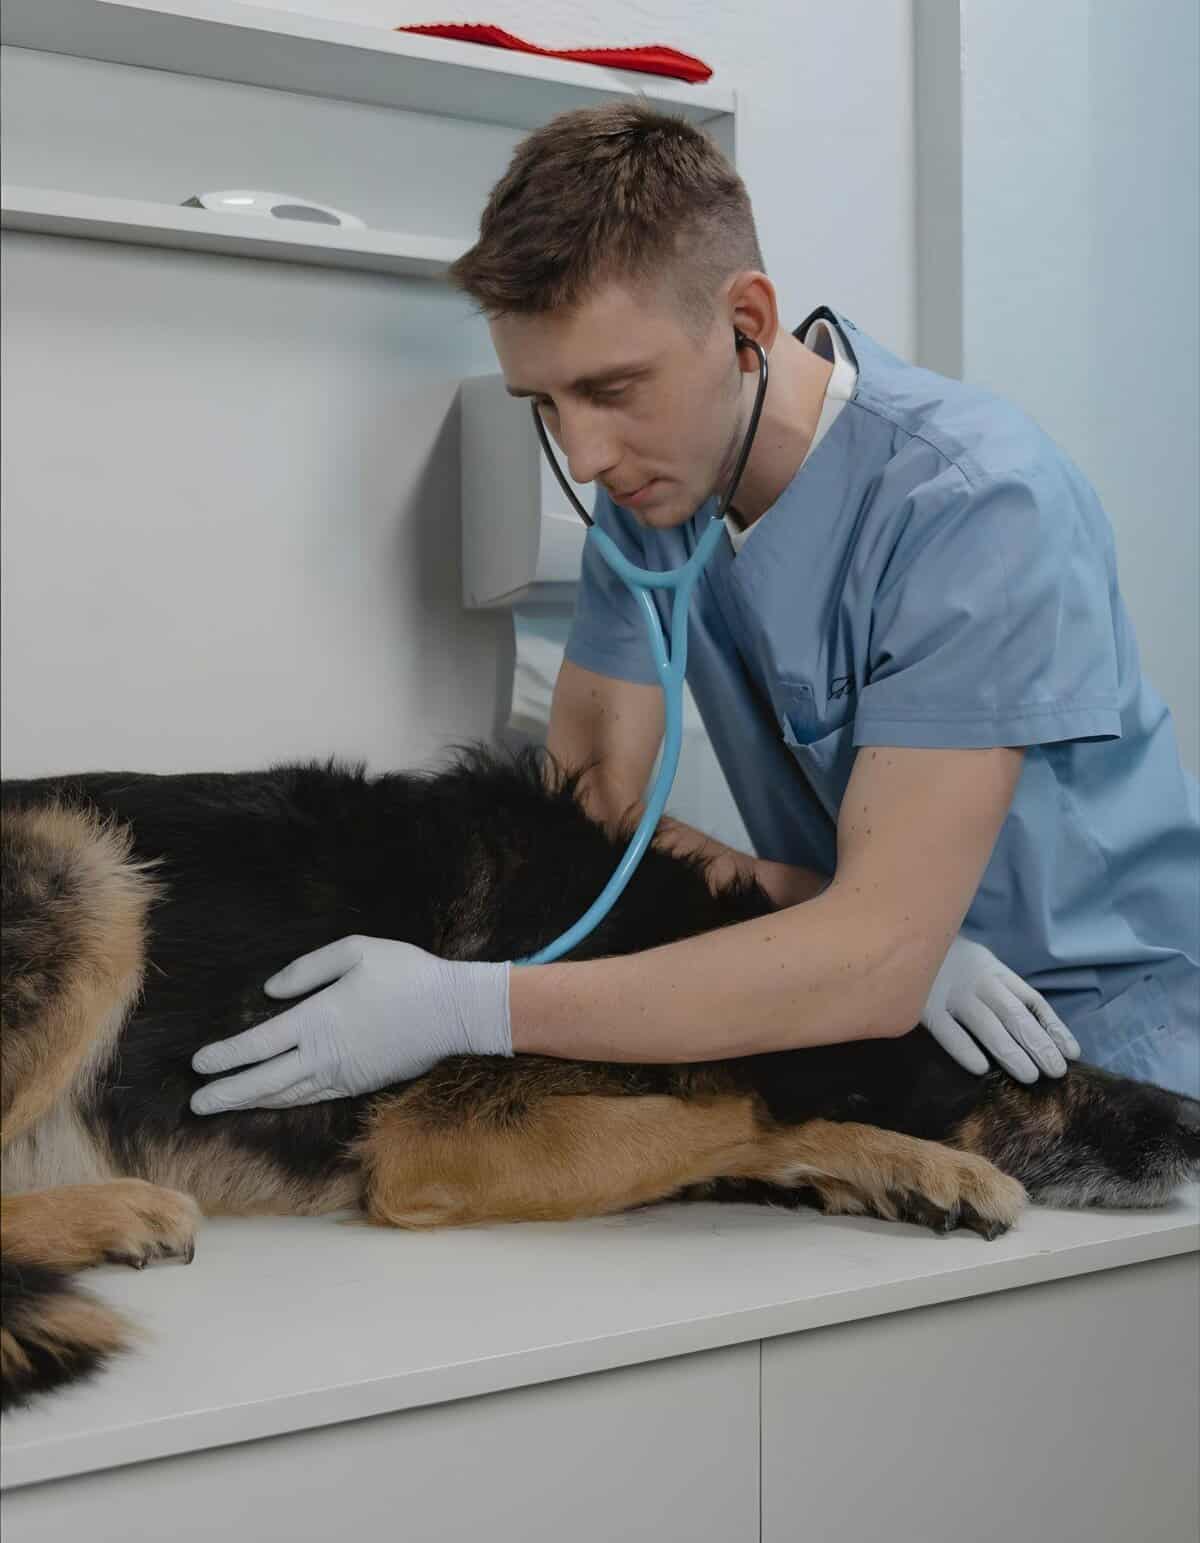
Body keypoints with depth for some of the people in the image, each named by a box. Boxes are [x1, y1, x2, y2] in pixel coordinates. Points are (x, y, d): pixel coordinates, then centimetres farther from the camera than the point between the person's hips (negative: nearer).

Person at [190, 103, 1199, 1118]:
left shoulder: (973, 503, -24)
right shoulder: (654, 473, -4)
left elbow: (877, 965, -29)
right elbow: (591, 801, -3)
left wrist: (467, 1009, -32)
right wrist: (828, 915, -21)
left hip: (1110, 1016, -5)